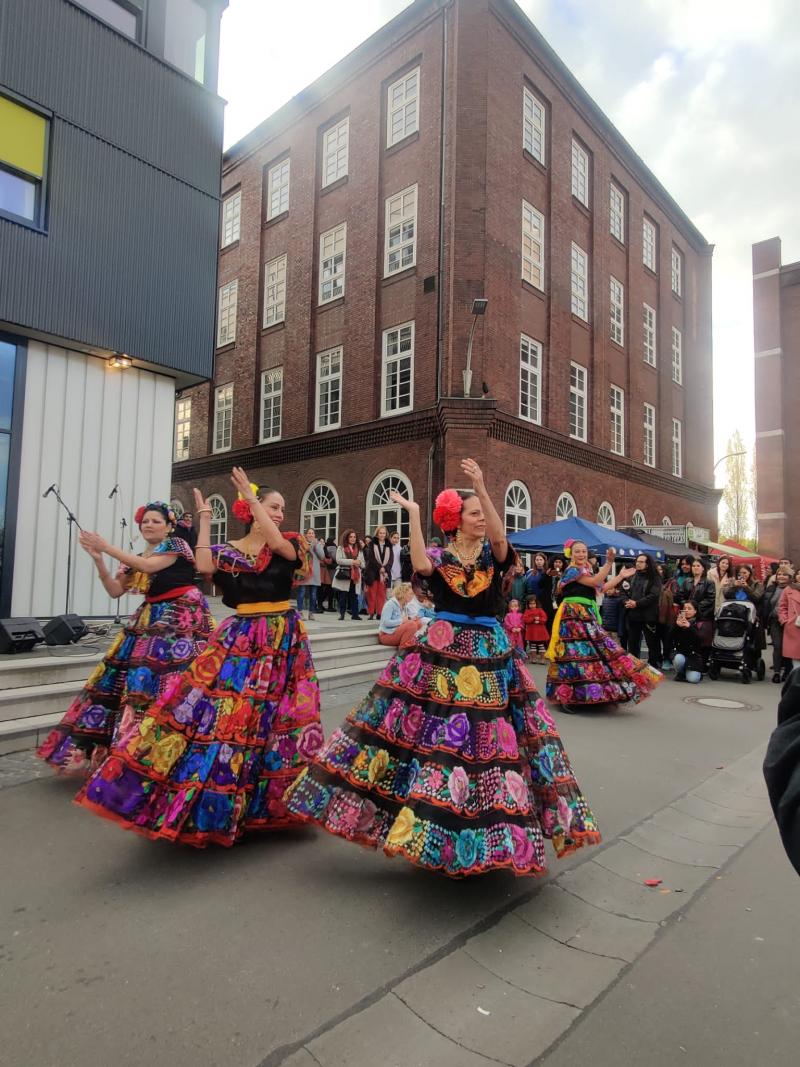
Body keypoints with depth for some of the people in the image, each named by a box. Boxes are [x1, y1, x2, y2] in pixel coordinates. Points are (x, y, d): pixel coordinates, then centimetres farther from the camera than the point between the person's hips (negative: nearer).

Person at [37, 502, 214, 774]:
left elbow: (150, 566, -19)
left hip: (181, 619, -7)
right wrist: (98, 559, -3)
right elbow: (115, 591, 10)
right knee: (131, 674, 3)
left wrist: (106, 547, -16)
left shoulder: (176, 544, -3)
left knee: (167, 679, -16)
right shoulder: (135, 559, 18)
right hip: (150, 621, 8)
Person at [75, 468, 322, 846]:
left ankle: (267, 801, 22)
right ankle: (208, 802, 10)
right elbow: (204, 566, -16)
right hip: (238, 640, 0)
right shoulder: (228, 550, 4)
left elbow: (278, 545, -19)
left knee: (276, 717, 4)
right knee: (220, 714, -5)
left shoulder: (291, 543, 4)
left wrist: (250, 496, -15)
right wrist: (205, 519, -7)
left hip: (283, 640, 1)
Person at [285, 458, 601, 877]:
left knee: (486, 735, 1)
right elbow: (420, 566, -20)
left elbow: (500, 536, -16)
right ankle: (436, 833, 20)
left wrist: (481, 487, -25)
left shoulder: (494, 554, 6)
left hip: (489, 655, 1)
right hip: (439, 652, -1)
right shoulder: (439, 556, 2)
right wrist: (413, 514, -16)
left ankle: (484, 835, 19)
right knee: (434, 733, 1)